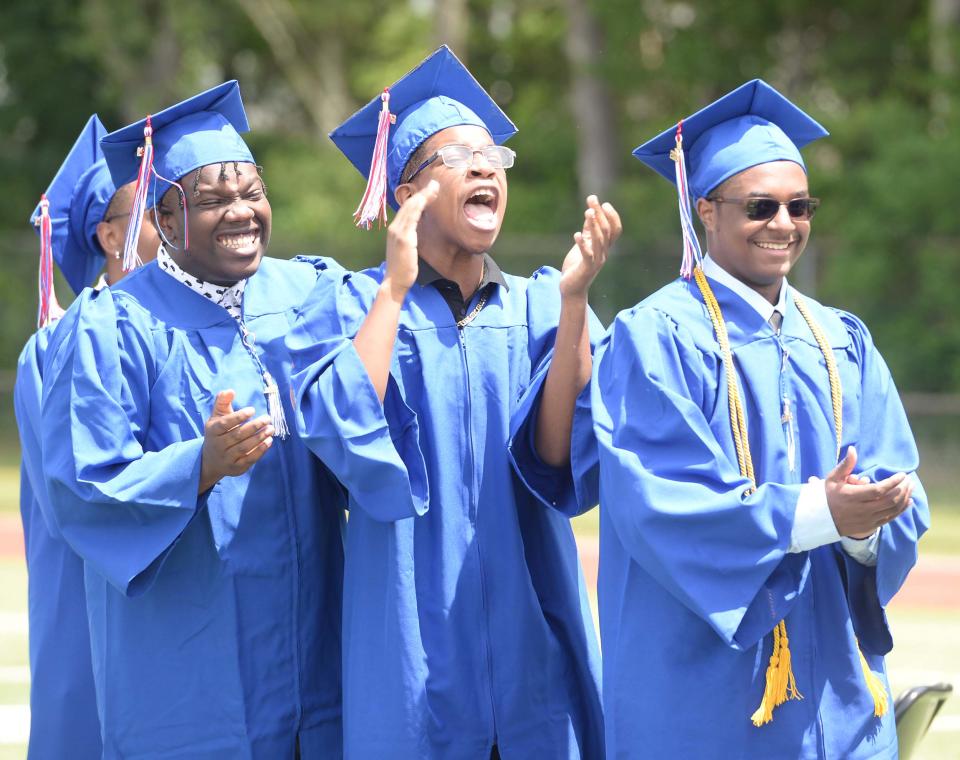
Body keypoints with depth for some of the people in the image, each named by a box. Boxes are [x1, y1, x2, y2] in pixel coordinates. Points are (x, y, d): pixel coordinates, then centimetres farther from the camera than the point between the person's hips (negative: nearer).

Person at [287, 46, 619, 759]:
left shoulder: (542, 306, 6)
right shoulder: (350, 304, 0)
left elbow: (562, 460, -8)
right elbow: (342, 437, -18)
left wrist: (573, 300, -16)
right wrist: (397, 287, -14)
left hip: (532, 640, 3)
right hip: (414, 643, -3)